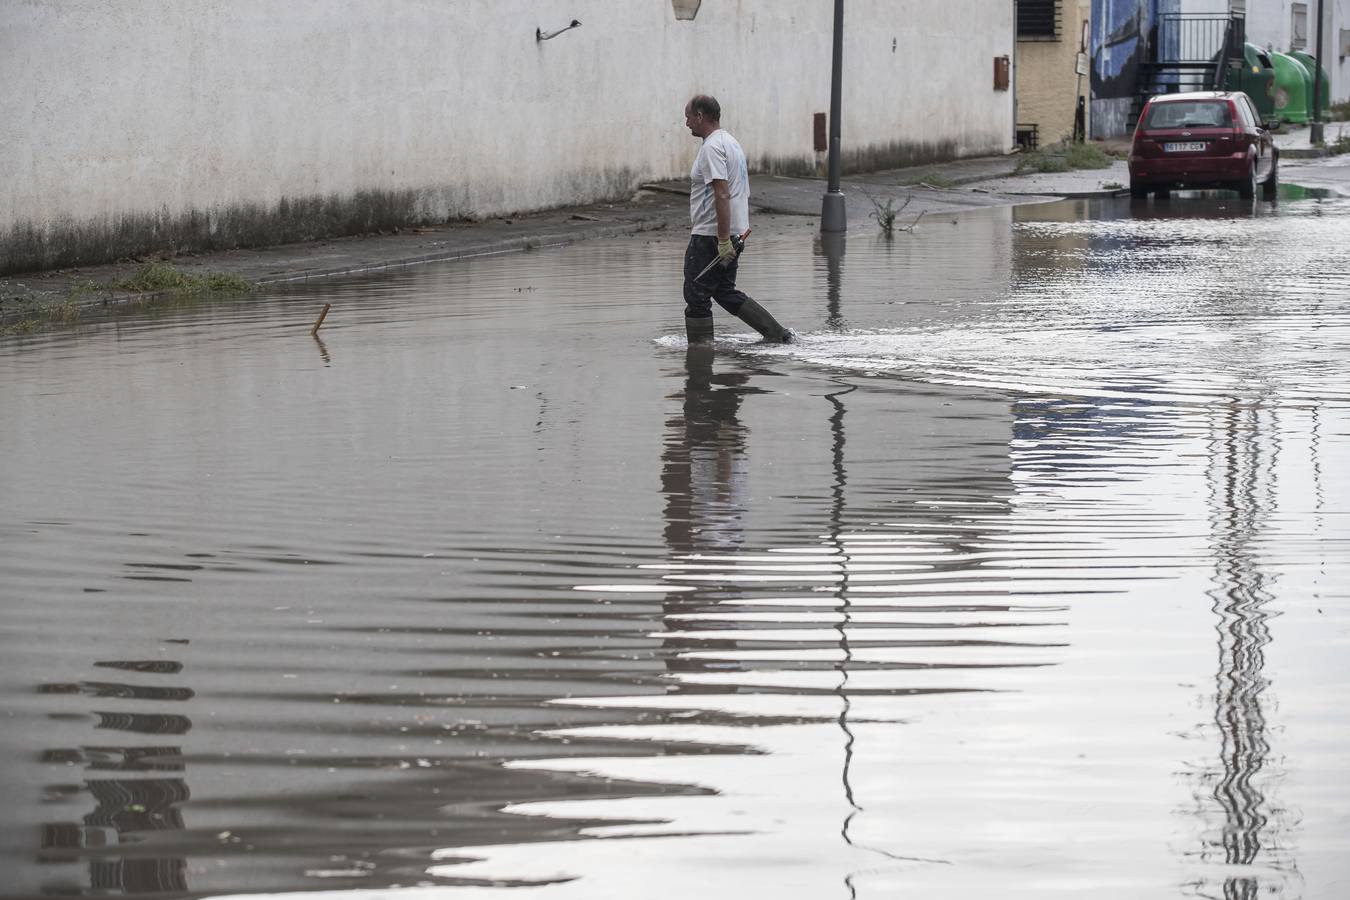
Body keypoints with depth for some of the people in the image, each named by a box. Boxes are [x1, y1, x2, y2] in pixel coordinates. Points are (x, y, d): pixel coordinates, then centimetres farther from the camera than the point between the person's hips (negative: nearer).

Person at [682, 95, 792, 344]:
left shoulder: (712, 147, -16)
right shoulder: (731, 142, 17)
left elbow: (722, 195, -25)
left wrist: (723, 241, -27)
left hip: (709, 238, -10)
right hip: (733, 234, 10)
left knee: (697, 296, -3)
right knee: (725, 293, 16)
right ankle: (777, 334, 13)